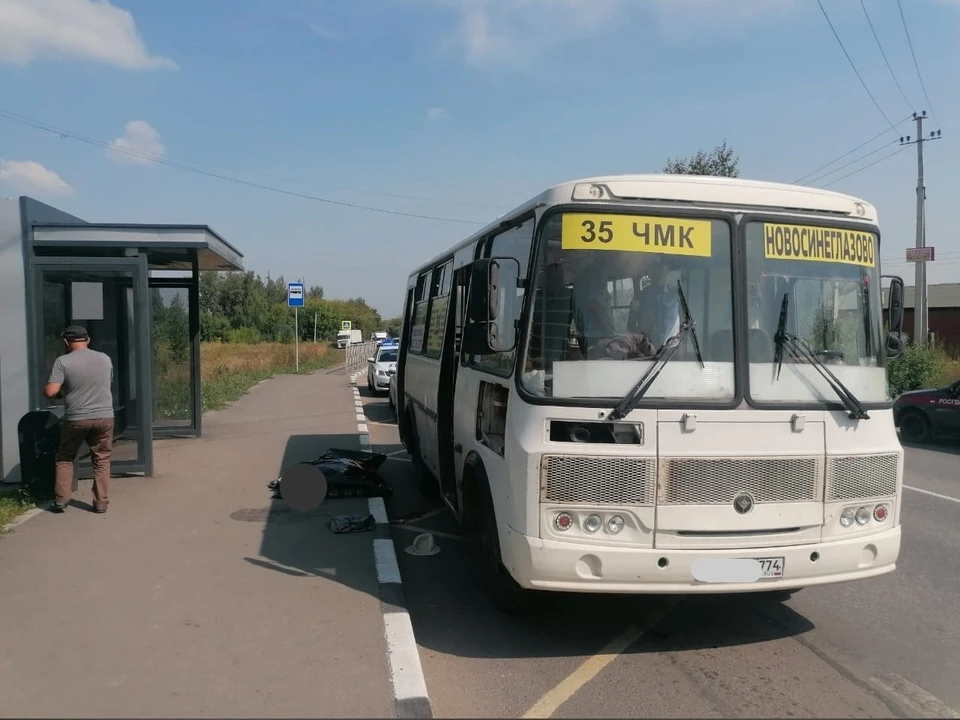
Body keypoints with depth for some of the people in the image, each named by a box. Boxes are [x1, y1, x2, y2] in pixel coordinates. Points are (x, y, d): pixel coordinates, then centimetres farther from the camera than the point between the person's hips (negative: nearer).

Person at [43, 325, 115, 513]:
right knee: (101, 459, 11)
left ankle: (61, 500, 16)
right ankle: (101, 502, 10)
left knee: (65, 458, 17)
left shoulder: (63, 361, -7)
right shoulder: (105, 358, 5)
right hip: (104, 417, 2)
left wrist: (62, 391, 9)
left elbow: (50, 392, -13)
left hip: (76, 419, -2)